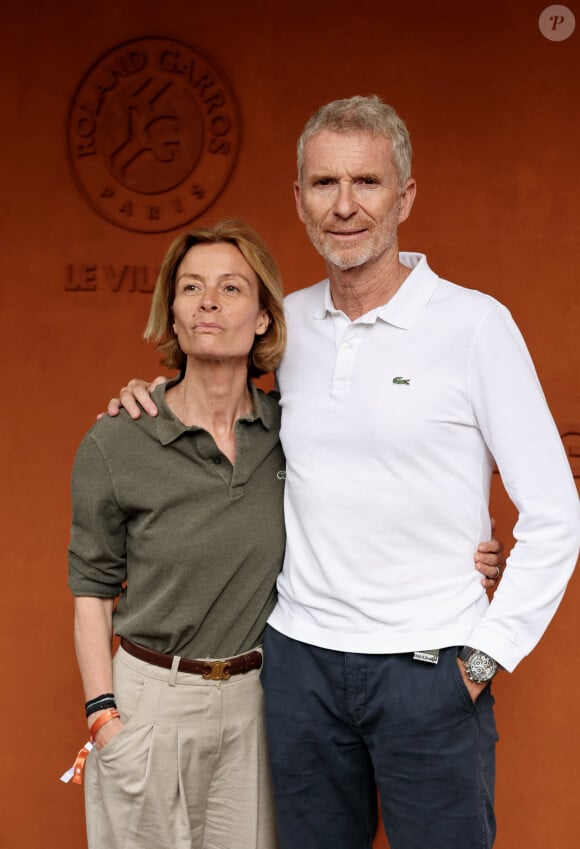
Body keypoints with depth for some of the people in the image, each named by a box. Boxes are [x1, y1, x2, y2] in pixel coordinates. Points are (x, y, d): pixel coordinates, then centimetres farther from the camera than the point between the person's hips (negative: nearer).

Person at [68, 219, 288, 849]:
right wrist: (104, 720, -9)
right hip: (151, 697, -2)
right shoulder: (114, 446, -11)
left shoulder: (287, 431, -3)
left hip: (255, 698, 3)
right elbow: (92, 592, -4)